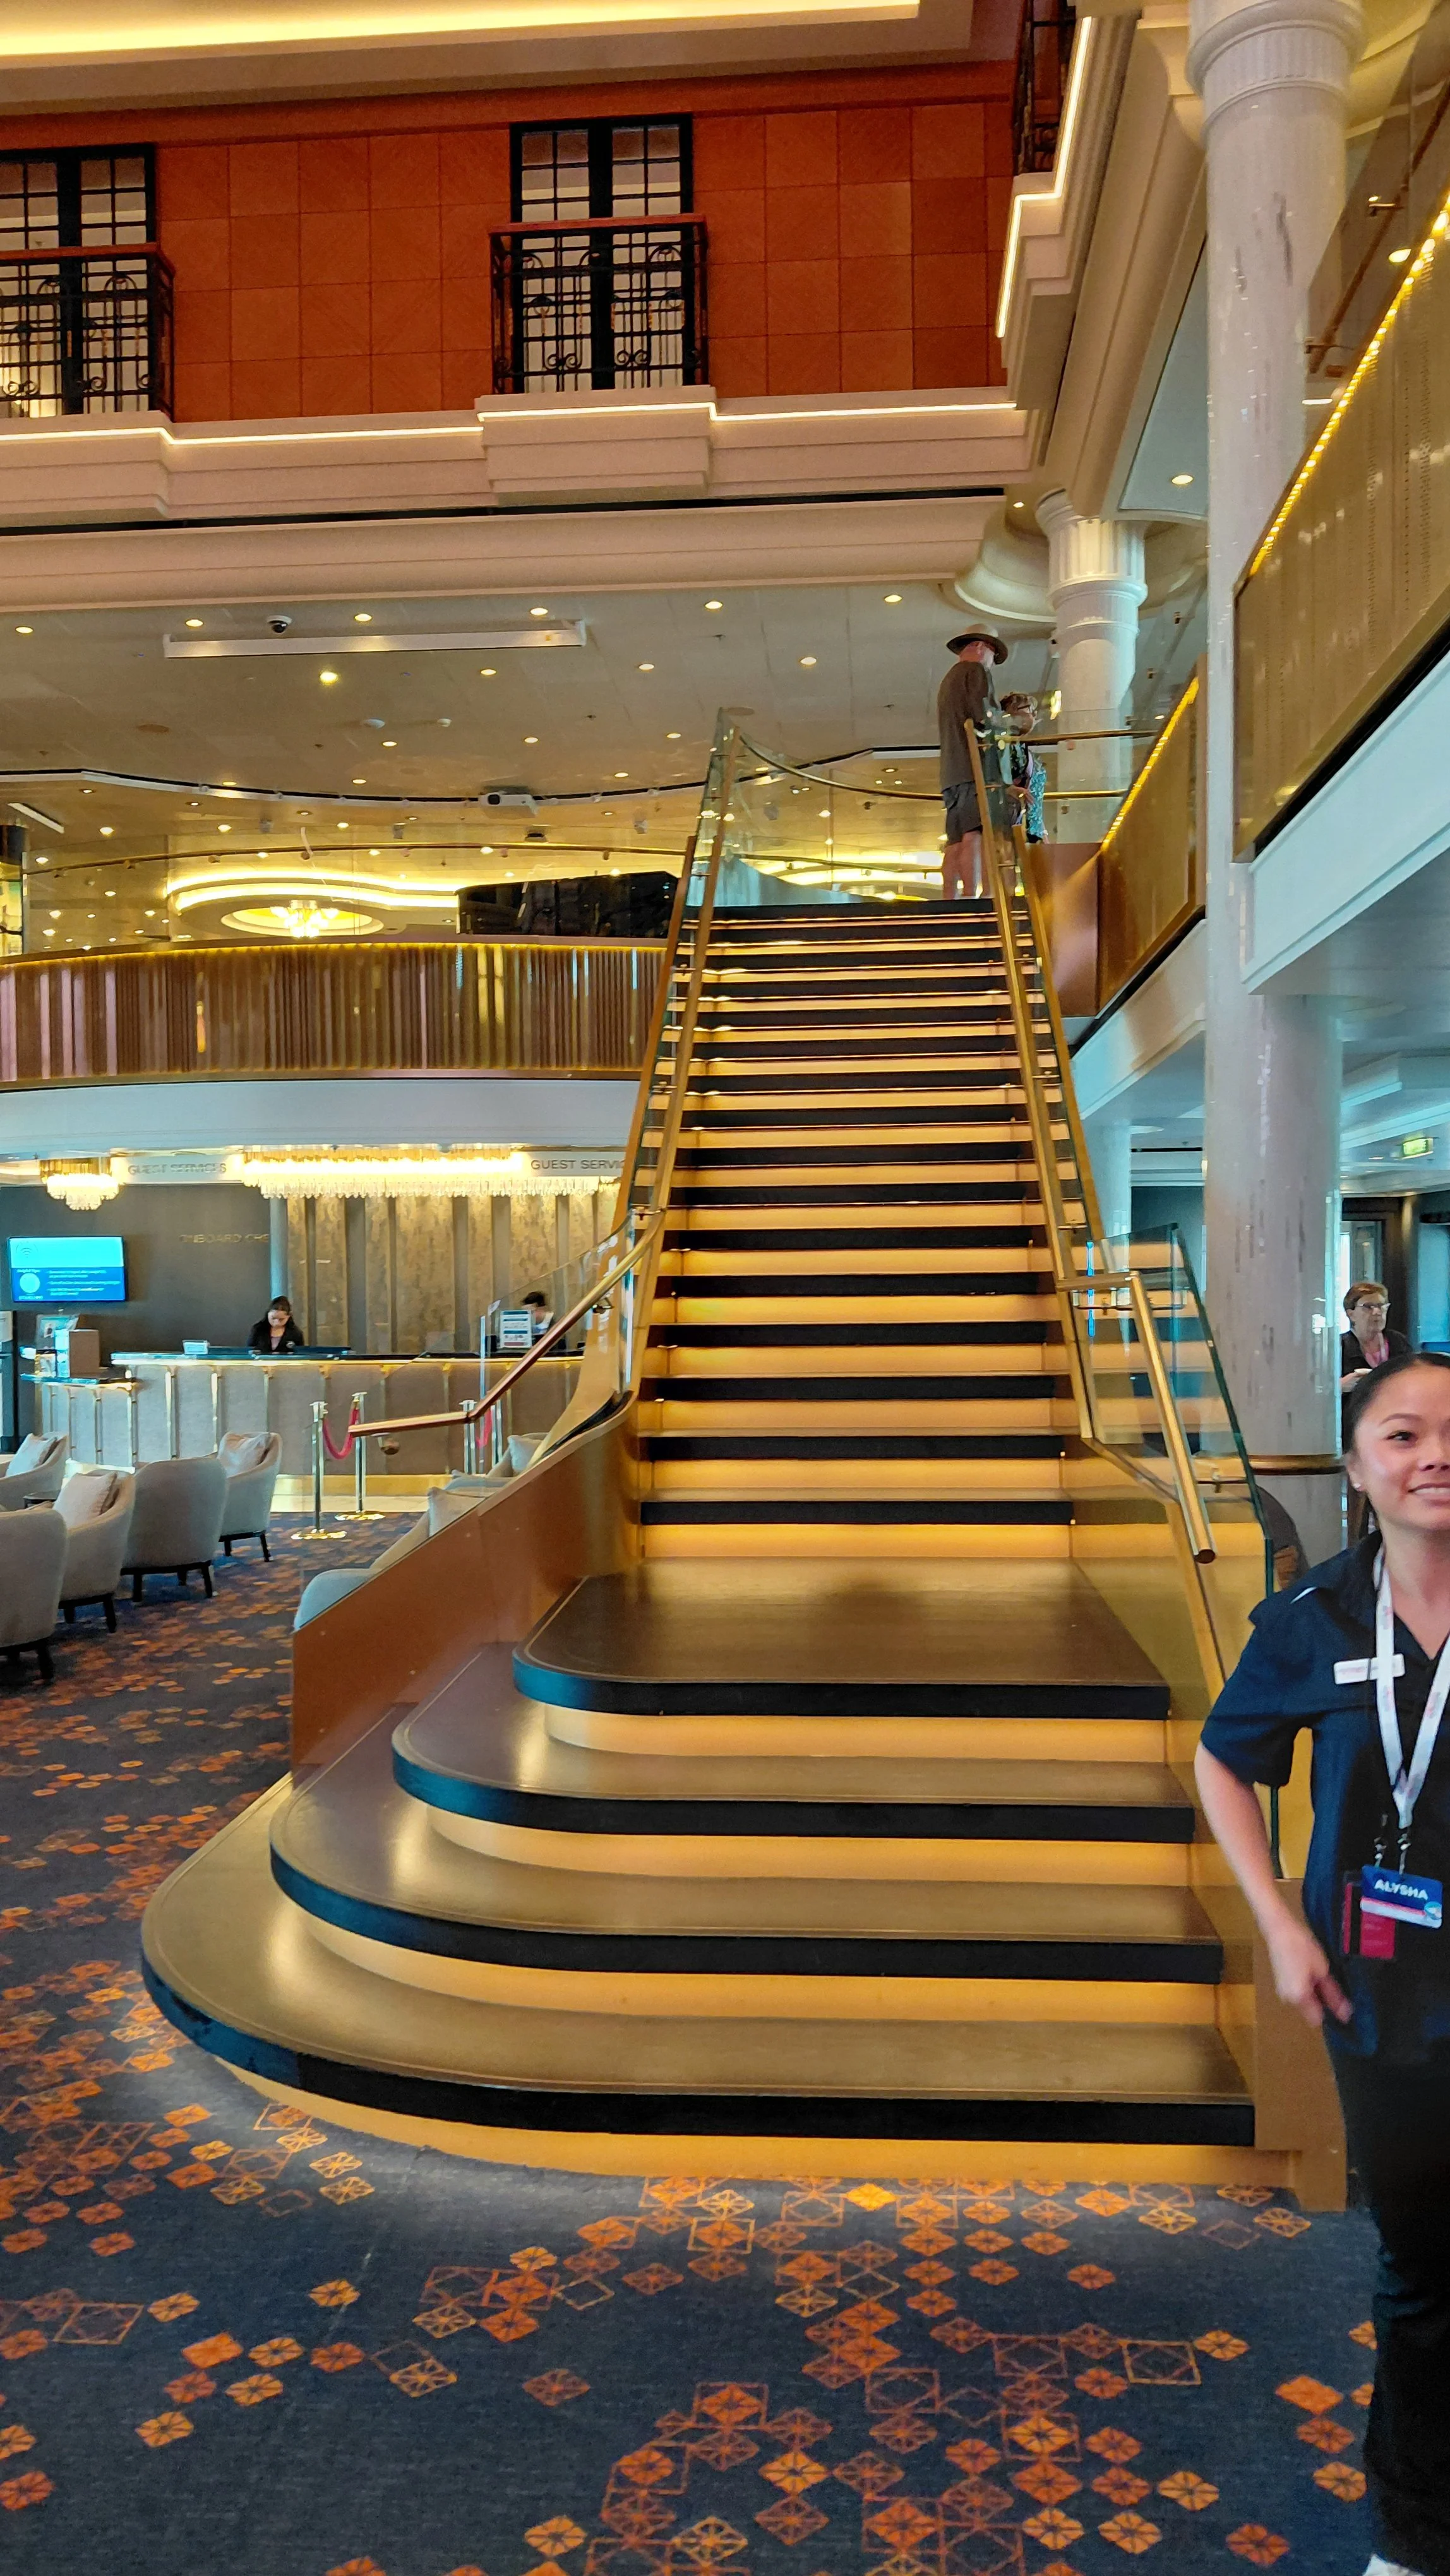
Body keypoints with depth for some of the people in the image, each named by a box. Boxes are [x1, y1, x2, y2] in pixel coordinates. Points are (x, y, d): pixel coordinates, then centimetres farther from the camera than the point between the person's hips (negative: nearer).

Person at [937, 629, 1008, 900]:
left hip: (952, 771, 9)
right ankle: (972, 898, -27)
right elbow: (984, 715, -13)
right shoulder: (976, 670, 1)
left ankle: (951, 901, -6)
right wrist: (1002, 721, 6)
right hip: (977, 766, -9)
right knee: (975, 837, -18)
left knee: (956, 842, 1)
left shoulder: (948, 680, 29)